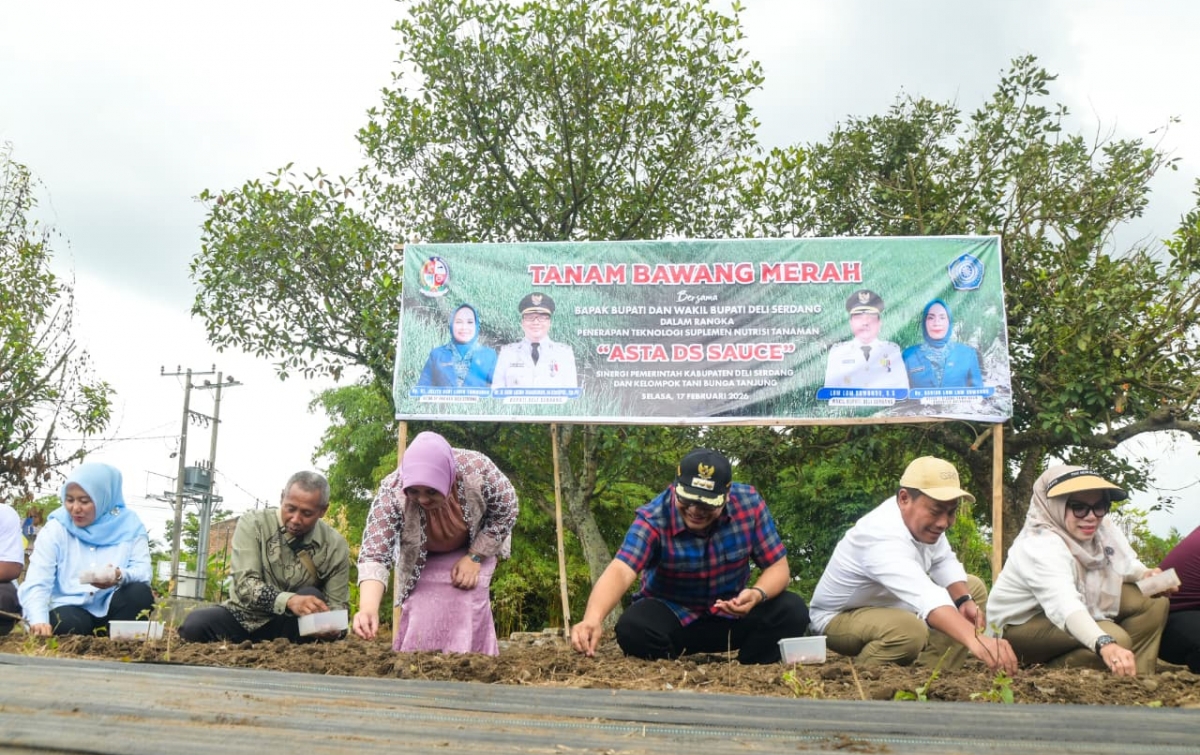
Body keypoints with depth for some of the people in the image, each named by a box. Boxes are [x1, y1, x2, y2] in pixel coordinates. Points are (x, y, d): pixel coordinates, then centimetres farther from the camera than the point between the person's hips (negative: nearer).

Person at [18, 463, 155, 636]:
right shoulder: (55, 529, 0)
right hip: (71, 608, -2)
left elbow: (143, 571, -8)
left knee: (140, 593, -27)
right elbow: (35, 583, -10)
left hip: (112, 608, 2)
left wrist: (121, 576, -33)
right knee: (68, 622, -35)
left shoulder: (129, 525, 2)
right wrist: (39, 620, -30)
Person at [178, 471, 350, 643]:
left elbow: (336, 605, -5)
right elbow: (245, 584, -23)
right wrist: (289, 600, -43)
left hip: (292, 625, 0)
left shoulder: (335, 546, -8)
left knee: (311, 596, -31)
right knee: (195, 625, -29)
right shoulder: (252, 524, -12)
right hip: (245, 617, 0)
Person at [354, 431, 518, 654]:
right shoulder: (392, 492, -37)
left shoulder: (478, 470, -36)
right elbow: (374, 553, -40)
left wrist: (474, 558, -20)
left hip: (475, 545, 0)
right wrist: (368, 609, -55)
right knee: (418, 612, -11)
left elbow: (505, 512, -17)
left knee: (469, 609, -14)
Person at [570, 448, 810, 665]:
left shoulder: (750, 503, -17)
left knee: (792, 611, -22)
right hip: (672, 617, -2)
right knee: (633, 627, -33)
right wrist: (592, 619, -60)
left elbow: (777, 567, -10)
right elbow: (620, 571, -40)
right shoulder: (654, 518, -25)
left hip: (732, 615, 3)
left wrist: (758, 594, -33)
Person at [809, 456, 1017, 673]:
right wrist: (975, 640, -67)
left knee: (975, 588, 5)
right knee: (911, 629, -38)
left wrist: (964, 600, -18)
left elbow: (944, 562, 1)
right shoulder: (883, 538, -39)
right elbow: (926, 597, -54)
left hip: (890, 604, 10)